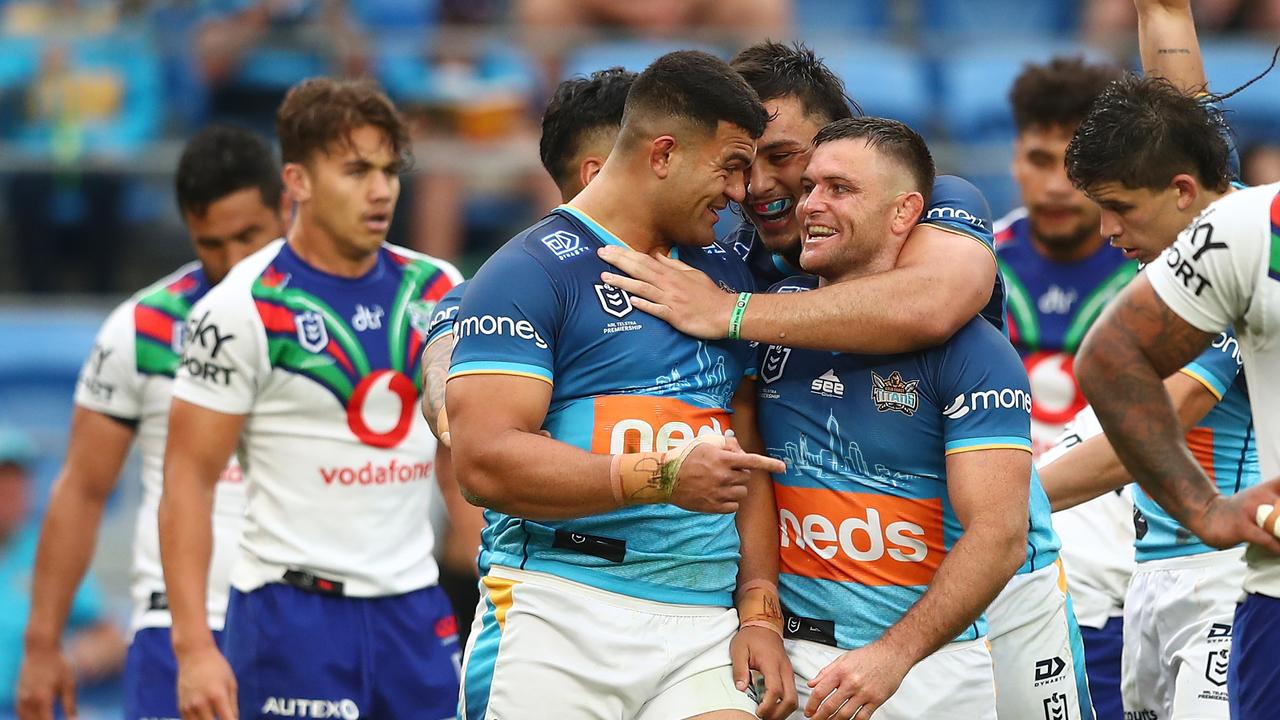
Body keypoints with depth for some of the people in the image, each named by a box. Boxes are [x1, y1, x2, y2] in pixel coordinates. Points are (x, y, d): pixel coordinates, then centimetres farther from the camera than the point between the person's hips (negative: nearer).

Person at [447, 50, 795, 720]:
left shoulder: (726, 275, 20)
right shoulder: (531, 271, -3)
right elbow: (485, 463, -13)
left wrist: (760, 612, 7)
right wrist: (664, 477, -19)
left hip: (705, 630, 5)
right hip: (561, 614, -5)